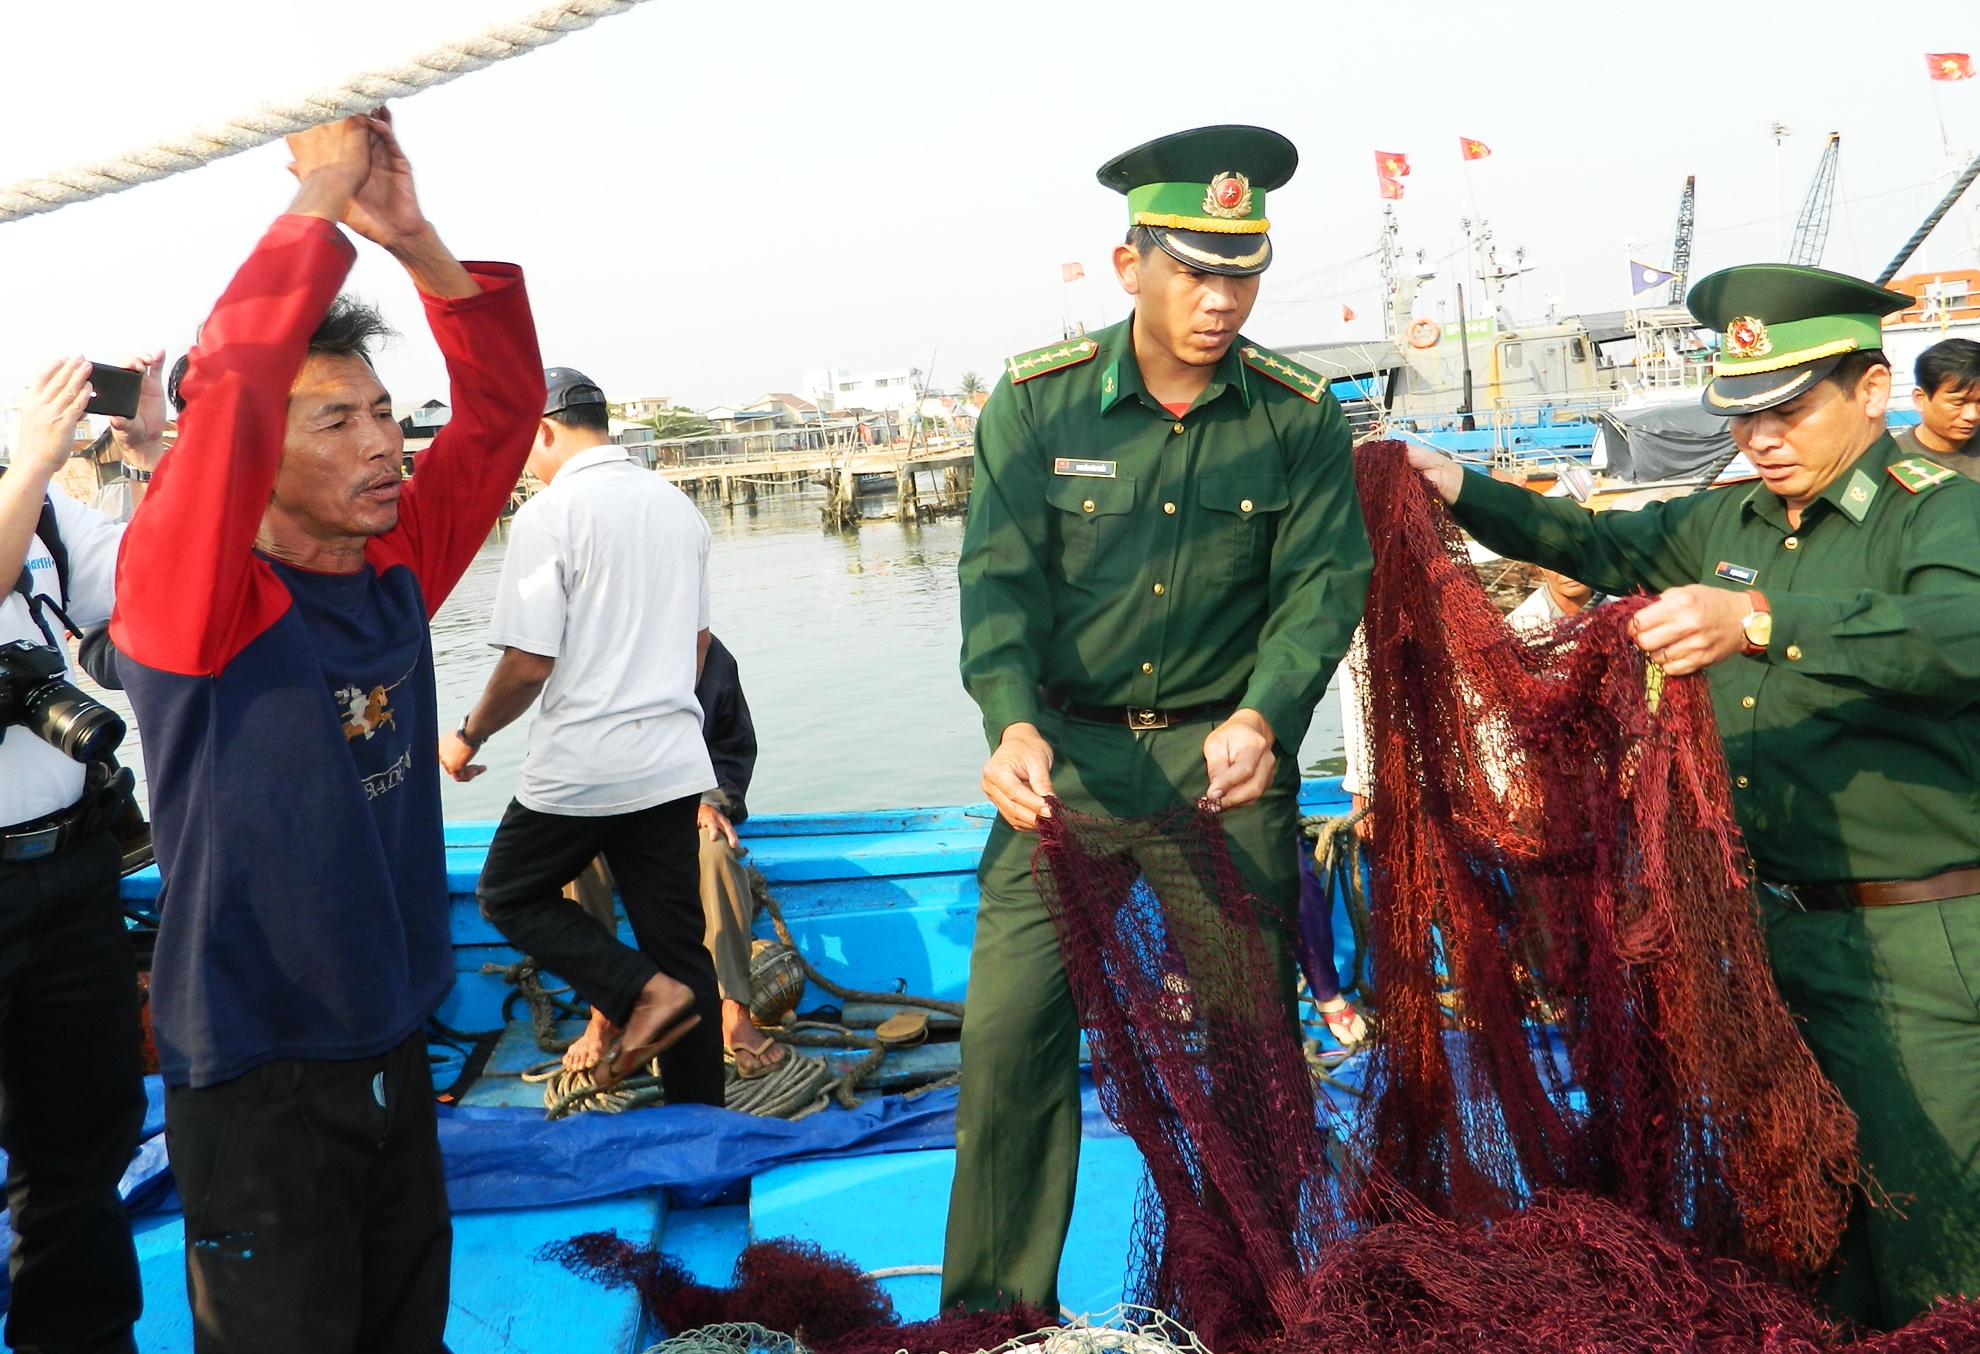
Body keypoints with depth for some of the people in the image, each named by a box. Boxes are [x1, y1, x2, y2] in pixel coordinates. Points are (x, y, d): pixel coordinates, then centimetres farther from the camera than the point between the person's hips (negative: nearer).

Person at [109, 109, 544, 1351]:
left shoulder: (394, 572, 0)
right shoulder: (197, 600, -16)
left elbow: (503, 402, 1)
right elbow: (230, 392, -32)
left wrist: (414, 238, -10)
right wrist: (322, 196, -22)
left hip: (398, 1054, 6)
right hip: (258, 1081, -6)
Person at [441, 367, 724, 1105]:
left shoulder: (551, 513, -11)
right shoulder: (677, 505, 11)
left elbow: (529, 661, -14)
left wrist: (468, 737, 1)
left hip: (579, 767, -6)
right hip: (674, 761, 6)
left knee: (508, 896, 16)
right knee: (680, 943, 11)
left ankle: (642, 991, -3)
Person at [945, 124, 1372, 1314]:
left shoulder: (1301, 418, -2)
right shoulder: (1037, 400, -4)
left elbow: (1325, 582, -5)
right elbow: (1000, 576, -7)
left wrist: (1262, 716, -24)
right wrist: (1013, 724, -25)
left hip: (1226, 750, 1)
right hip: (1068, 748, 0)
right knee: (1011, 1025, -5)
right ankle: (995, 1306, 14)